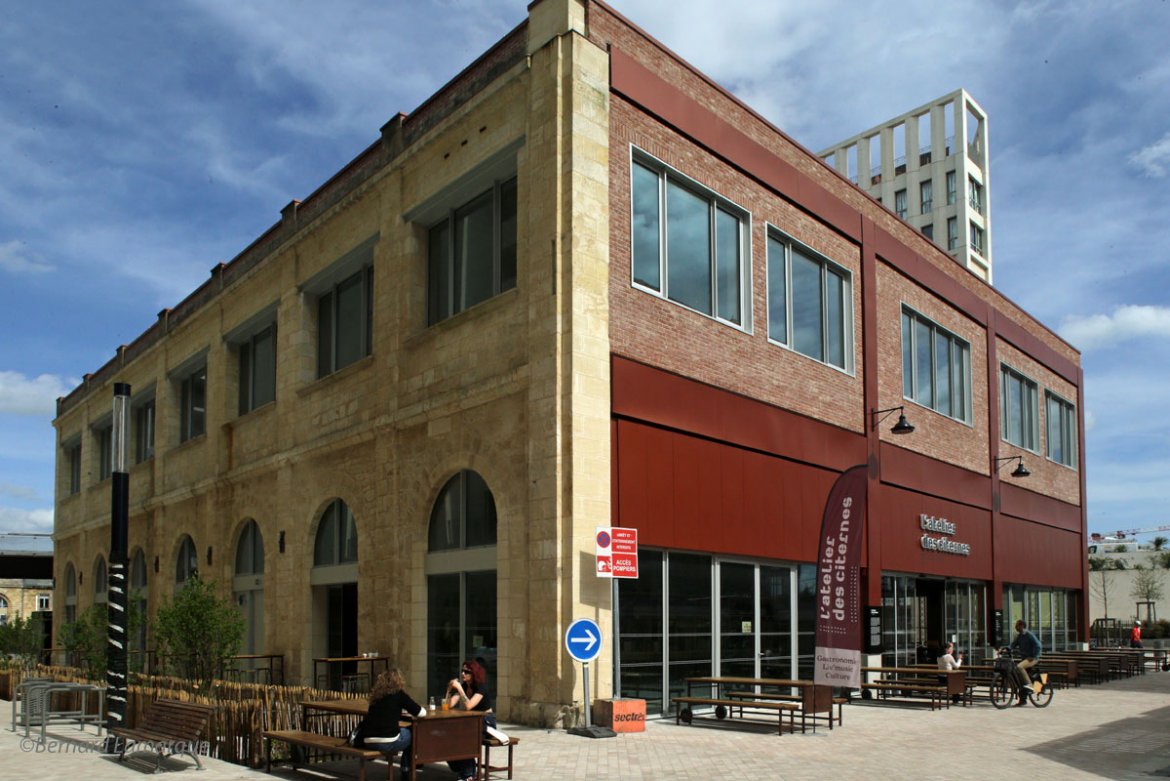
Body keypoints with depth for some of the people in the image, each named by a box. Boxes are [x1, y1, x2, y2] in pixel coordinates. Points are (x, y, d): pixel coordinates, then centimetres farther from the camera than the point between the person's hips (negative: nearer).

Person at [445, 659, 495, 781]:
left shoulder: (481, 687, -16)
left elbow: (468, 706, -32)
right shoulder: (463, 686, 5)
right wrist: (449, 688, -13)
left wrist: (459, 688, -31)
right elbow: (449, 705, -4)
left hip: (486, 722, -7)